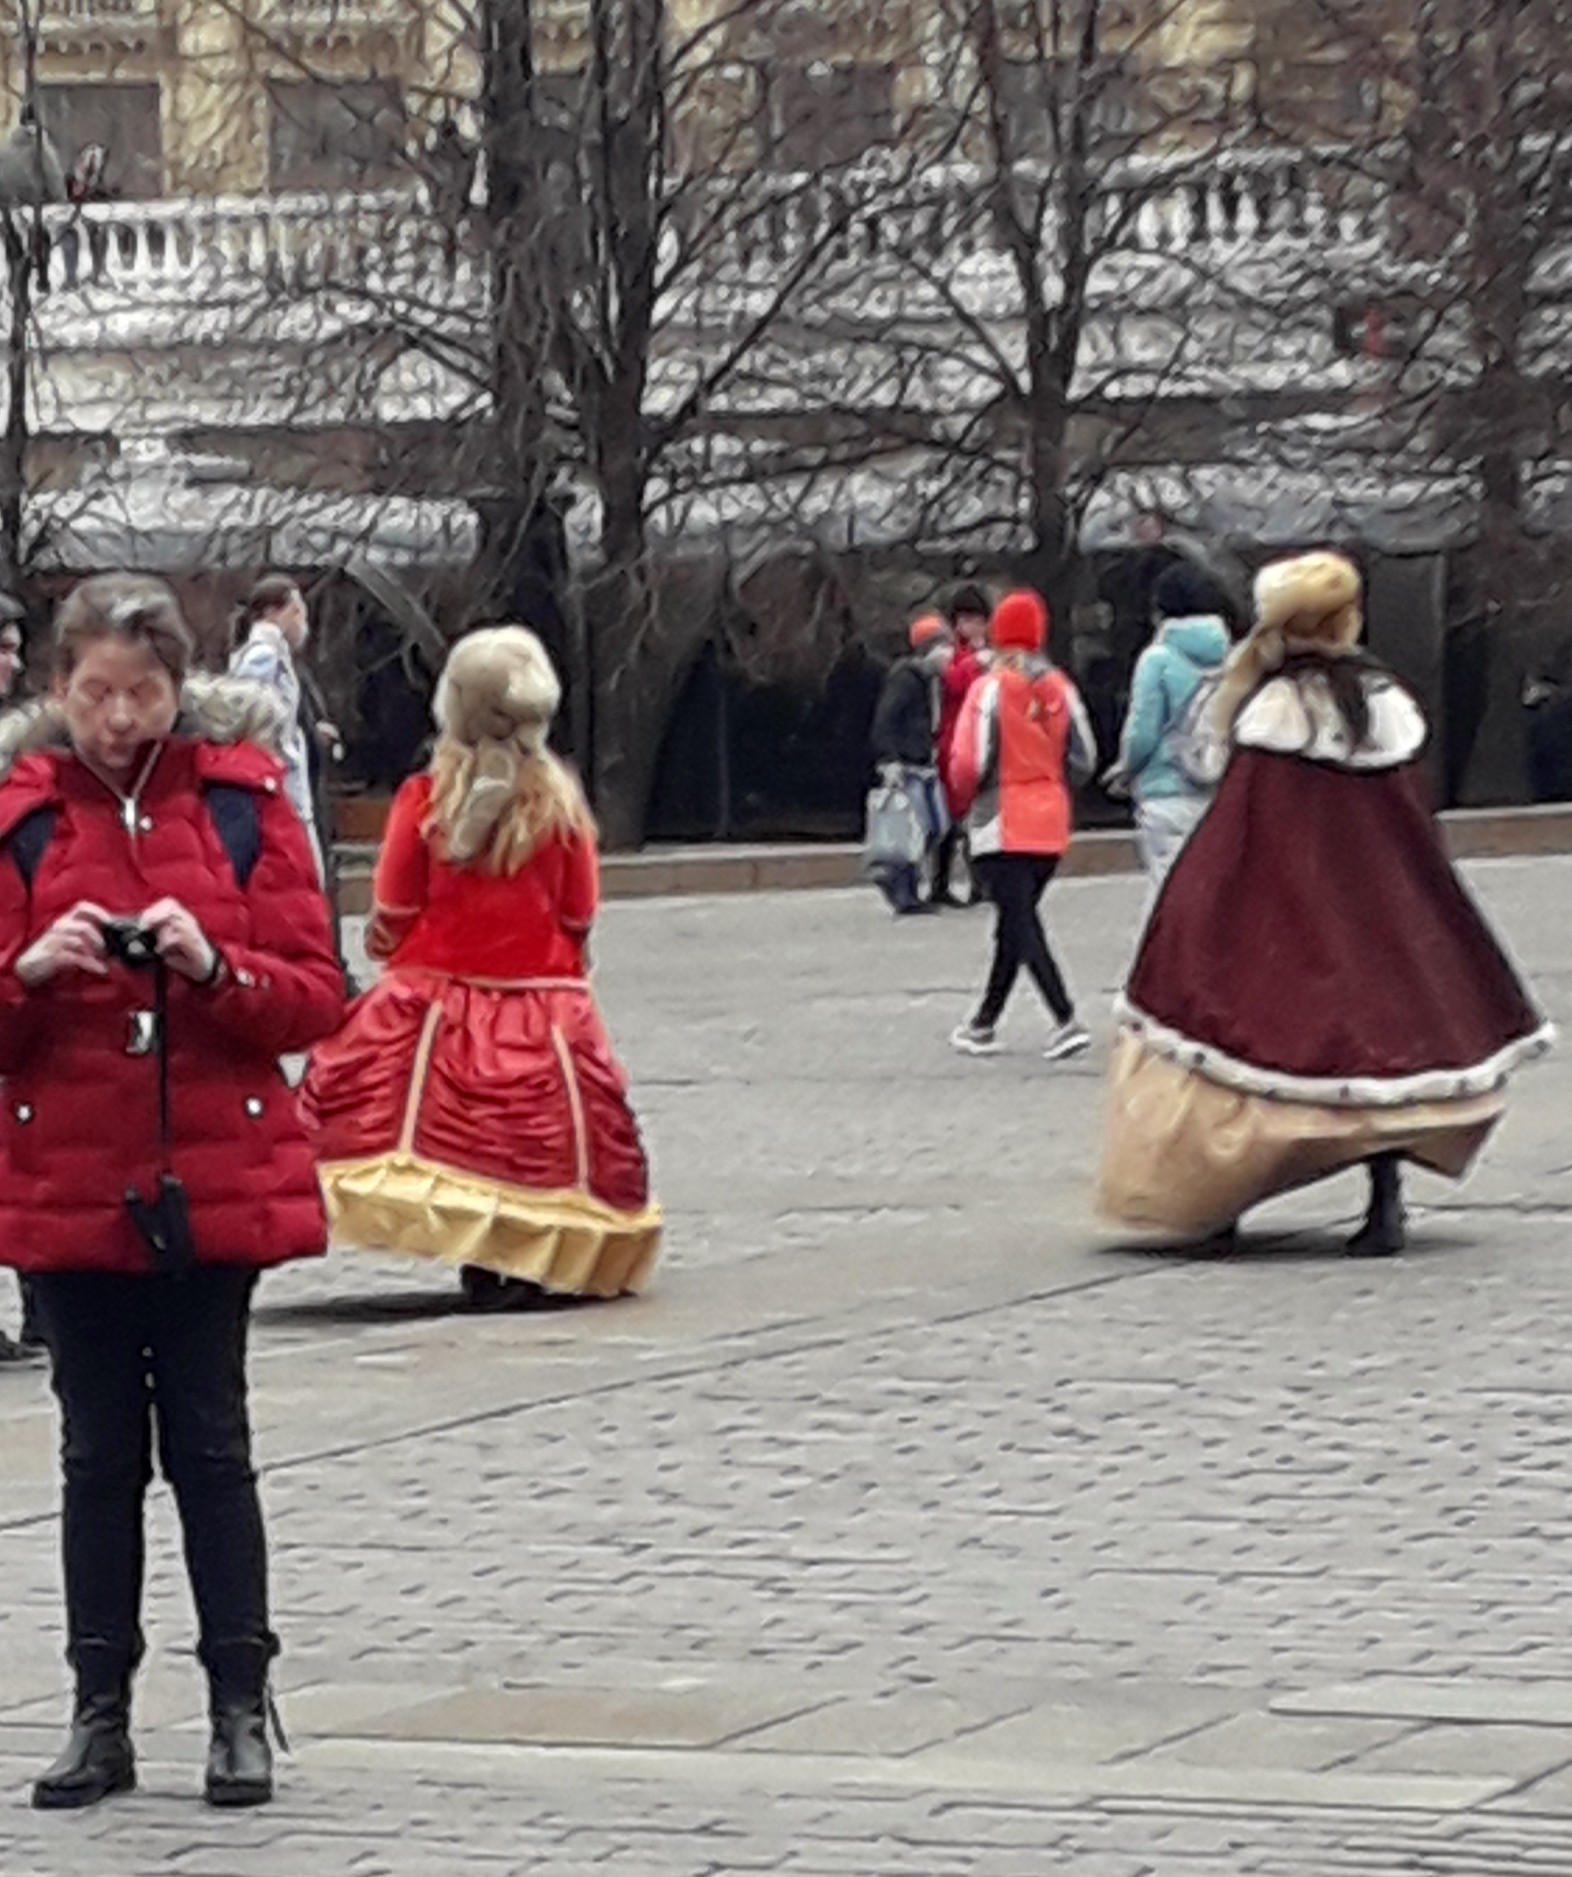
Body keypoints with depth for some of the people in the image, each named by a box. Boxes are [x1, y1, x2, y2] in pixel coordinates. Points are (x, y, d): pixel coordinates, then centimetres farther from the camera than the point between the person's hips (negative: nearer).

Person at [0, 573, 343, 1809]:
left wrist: (214, 966, -18)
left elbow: (317, 999, -2)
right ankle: (102, 1717, 12)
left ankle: (241, 1710, 7)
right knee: (100, 1452, 7)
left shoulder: (244, 799, 0)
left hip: (214, 1182, -1)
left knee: (210, 1442, 1)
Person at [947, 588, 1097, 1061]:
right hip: (1050, 825, 6)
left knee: (1020, 924, -7)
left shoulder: (991, 689, -11)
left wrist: (964, 796, 8)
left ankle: (1066, 1020, -20)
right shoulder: (1060, 689, 3)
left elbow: (970, 762, -13)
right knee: (1017, 920, 16)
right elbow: (1083, 759, 5)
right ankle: (985, 1023, 25)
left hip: (1003, 824, -6)